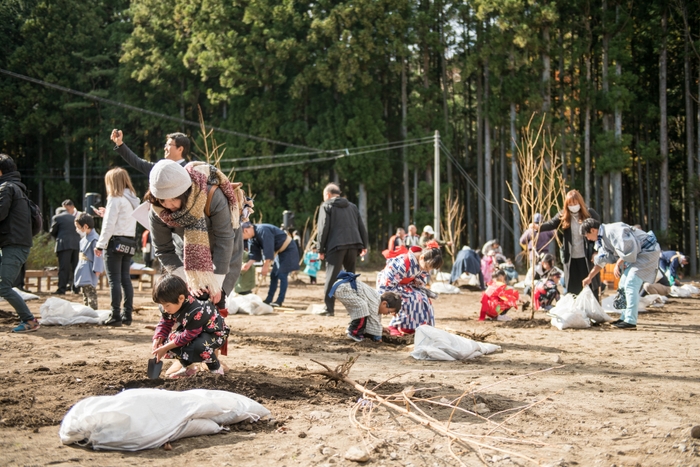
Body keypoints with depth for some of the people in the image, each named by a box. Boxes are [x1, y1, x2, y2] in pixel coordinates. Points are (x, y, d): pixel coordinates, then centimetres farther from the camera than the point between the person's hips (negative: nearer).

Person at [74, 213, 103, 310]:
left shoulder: (94, 238, -17)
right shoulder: (84, 238, 14)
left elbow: (98, 255, -20)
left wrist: (97, 269, -23)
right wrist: (79, 267, 23)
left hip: (89, 270, -10)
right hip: (83, 268, 10)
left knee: (89, 289, -16)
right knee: (84, 291, 15)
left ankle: (93, 309, -18)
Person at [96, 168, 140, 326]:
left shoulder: (116, 199, -11)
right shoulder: (133, 199, 13)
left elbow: (109, 225, -14)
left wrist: (100, 244, -11)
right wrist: (107, 213, 21)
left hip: (115, 241, -8)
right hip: (130, 241, 8)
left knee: (114, 279, -7)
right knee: (125, 278, 9)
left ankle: (116, 316, -9)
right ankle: (127, 314, 9)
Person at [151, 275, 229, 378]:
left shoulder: (196, 312, -39)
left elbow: (188, 336, -32)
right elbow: (165, 324, -2)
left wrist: (165, 348, -28)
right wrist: (157, 340, -20)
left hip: (214, 332, -8)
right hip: (189, 329, 8)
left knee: (198, 347, -37)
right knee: (170, 339, -14)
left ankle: (216, 369, -7)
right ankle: (188, 368, 10)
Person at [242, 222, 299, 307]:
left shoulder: (263, 230, -29)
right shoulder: (252, 238, 2)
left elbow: (268, 249, -30)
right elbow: (255, 253, 3)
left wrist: (266, 266, -25)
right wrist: (249, 264, -14)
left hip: (288, 249, -10)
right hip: (279, 251, 10)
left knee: (282, 275, -13)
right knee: (274, 275, 9)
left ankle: (279, 301, -11)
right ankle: (269, 299, 13)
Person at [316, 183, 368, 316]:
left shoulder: (326, 206, 6)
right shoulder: (352, 206, 23)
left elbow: (323, 228, -3)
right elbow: (361, 226, 17)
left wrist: (321, 249, -1)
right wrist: (364, 245, 14)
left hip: (336, 246, -5)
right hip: (353, 244, 5)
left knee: (331, 277, -5)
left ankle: (329, 308, -10)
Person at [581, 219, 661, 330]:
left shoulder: (612, 231, -23)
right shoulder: (603, 238, 11)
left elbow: (628, 249, -28)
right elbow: (601, 261, 22)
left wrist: (618, 264, -16)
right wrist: (589, 277, 27)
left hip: (647, 252, -11)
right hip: (636, 255, 11)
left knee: (630, 285, -17)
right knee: (623, 285, 14)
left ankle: (630, 321, -18)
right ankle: (625, 318, 23)